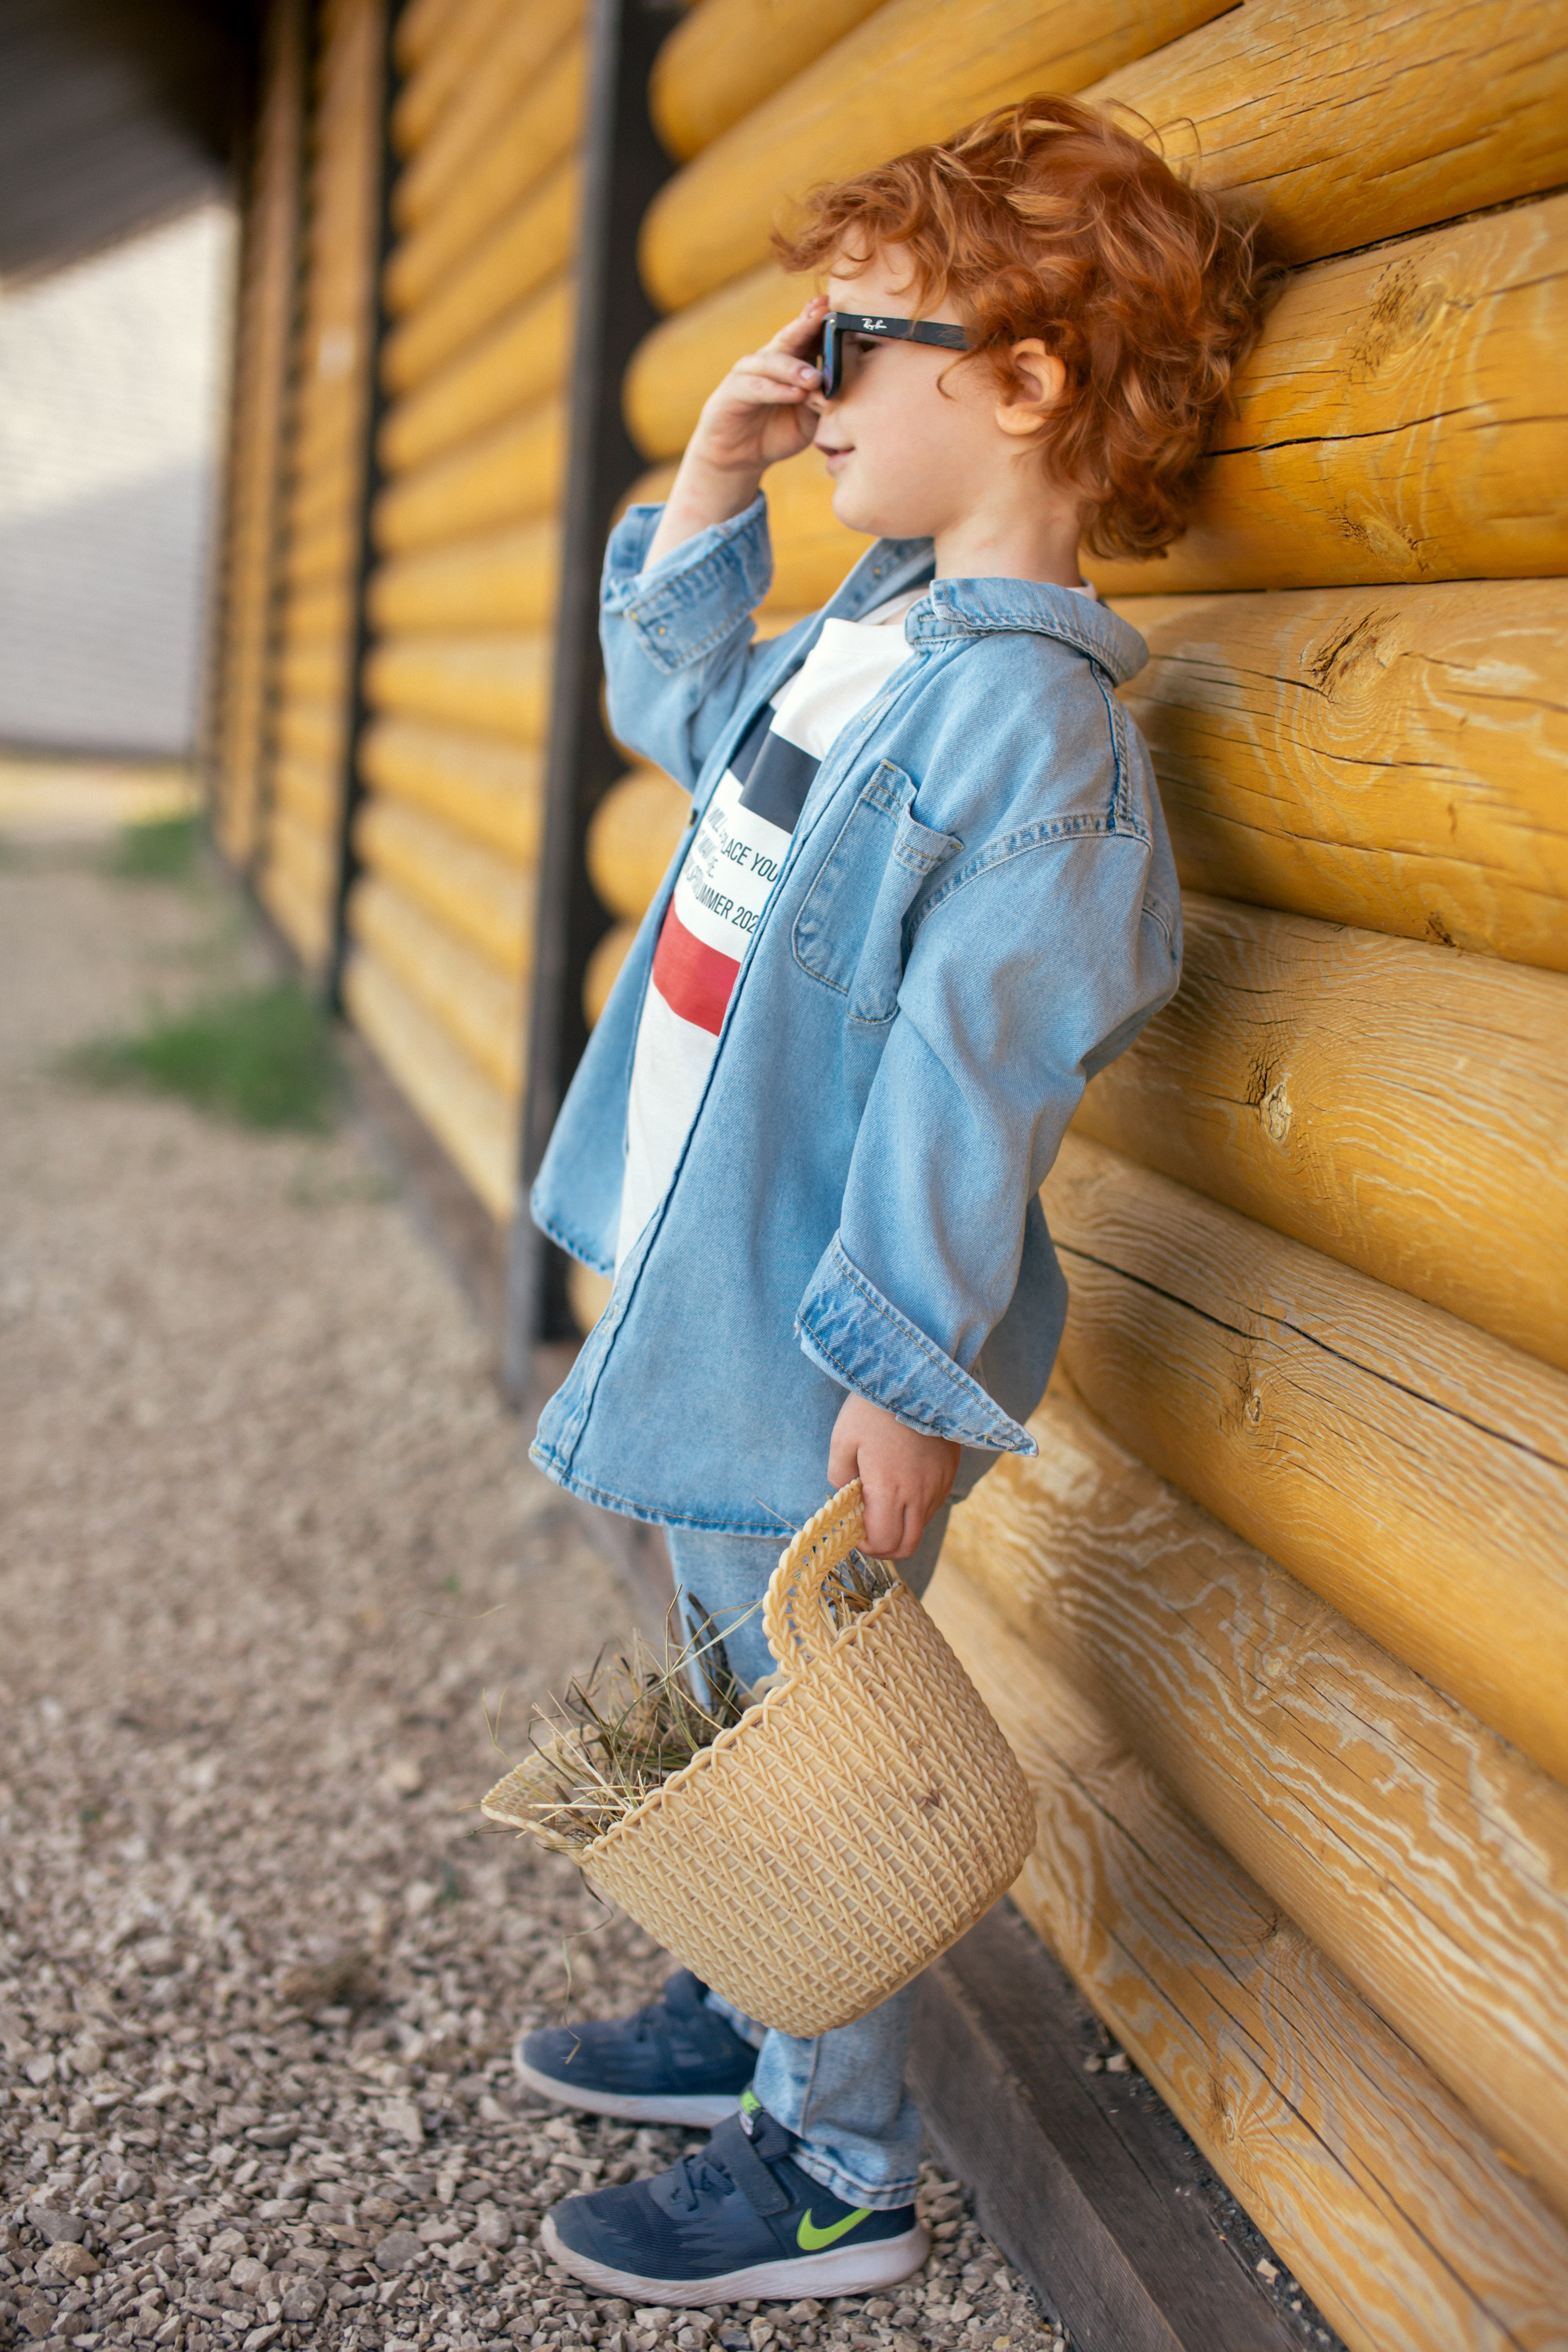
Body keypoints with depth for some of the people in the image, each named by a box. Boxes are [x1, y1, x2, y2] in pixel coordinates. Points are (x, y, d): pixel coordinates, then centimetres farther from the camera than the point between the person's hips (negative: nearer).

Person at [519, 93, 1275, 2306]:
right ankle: (747, 2021, 44)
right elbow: (677, 703, 27)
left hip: (823, 1340, -9)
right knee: (747, 1696, 23)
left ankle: (834, 2173, 23)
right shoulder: (868, 628, 7)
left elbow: (975, 1064, -24)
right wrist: (710, 488, 14)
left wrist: (905, 1371, -23)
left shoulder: (1030, 714, -22)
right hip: (712, 1289, 9)